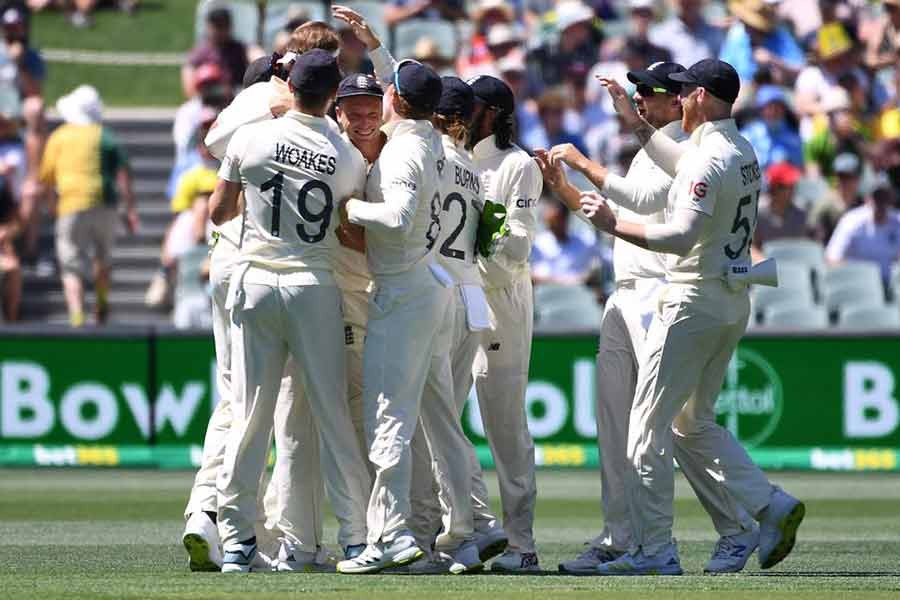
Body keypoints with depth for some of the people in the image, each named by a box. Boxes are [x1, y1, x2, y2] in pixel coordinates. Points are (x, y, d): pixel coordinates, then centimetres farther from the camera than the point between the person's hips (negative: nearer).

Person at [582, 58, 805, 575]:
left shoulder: (708, 158, -18)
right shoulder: (744, 153, 12)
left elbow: (682, 235, -28)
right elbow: (679, 165, 32)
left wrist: (613, 224, -22)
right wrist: (633, 119, 32)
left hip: (694, 301, -10)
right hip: (734, 303, 10)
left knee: (649, 422, -3)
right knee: (693, 421, 18)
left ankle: (655, 551, -4)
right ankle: (771, 506, 4)